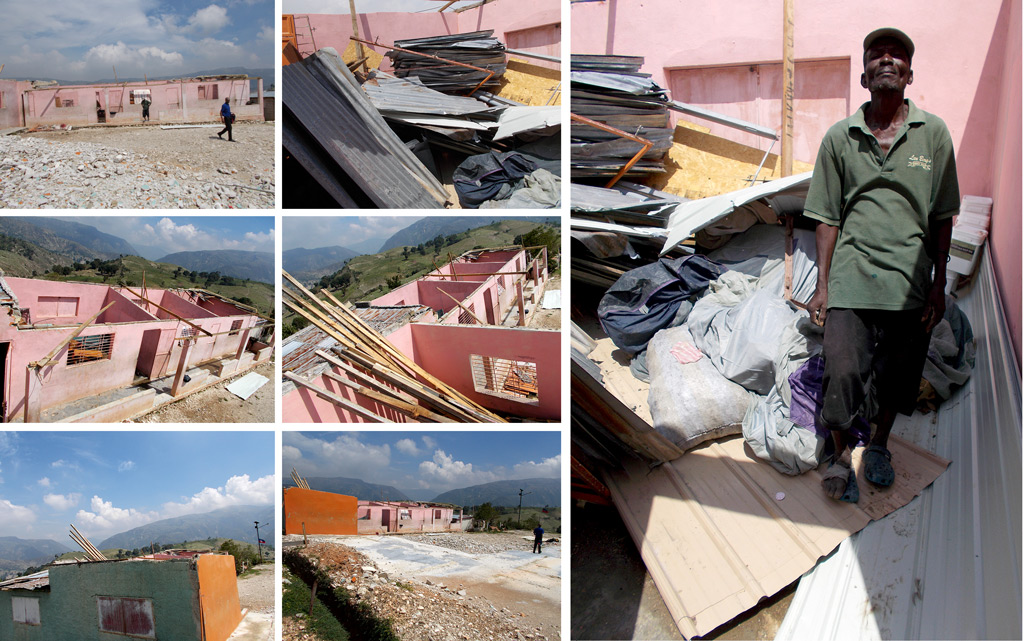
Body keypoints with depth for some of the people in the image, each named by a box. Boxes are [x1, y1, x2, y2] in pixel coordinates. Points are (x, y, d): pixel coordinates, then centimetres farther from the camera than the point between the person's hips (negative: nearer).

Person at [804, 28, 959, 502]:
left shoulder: (933, 134, 3)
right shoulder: (840, 137, 2)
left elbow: (942, 218, 7)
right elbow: (828, 218, 5)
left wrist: (938, 284, 3)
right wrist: (822, 285, 2)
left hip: (910, 281, 1)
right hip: (852, 276, -1)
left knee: (897, 374, 11)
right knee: (843, 370, -6)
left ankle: (879, 446, 36)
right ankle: (841, 455, 17)